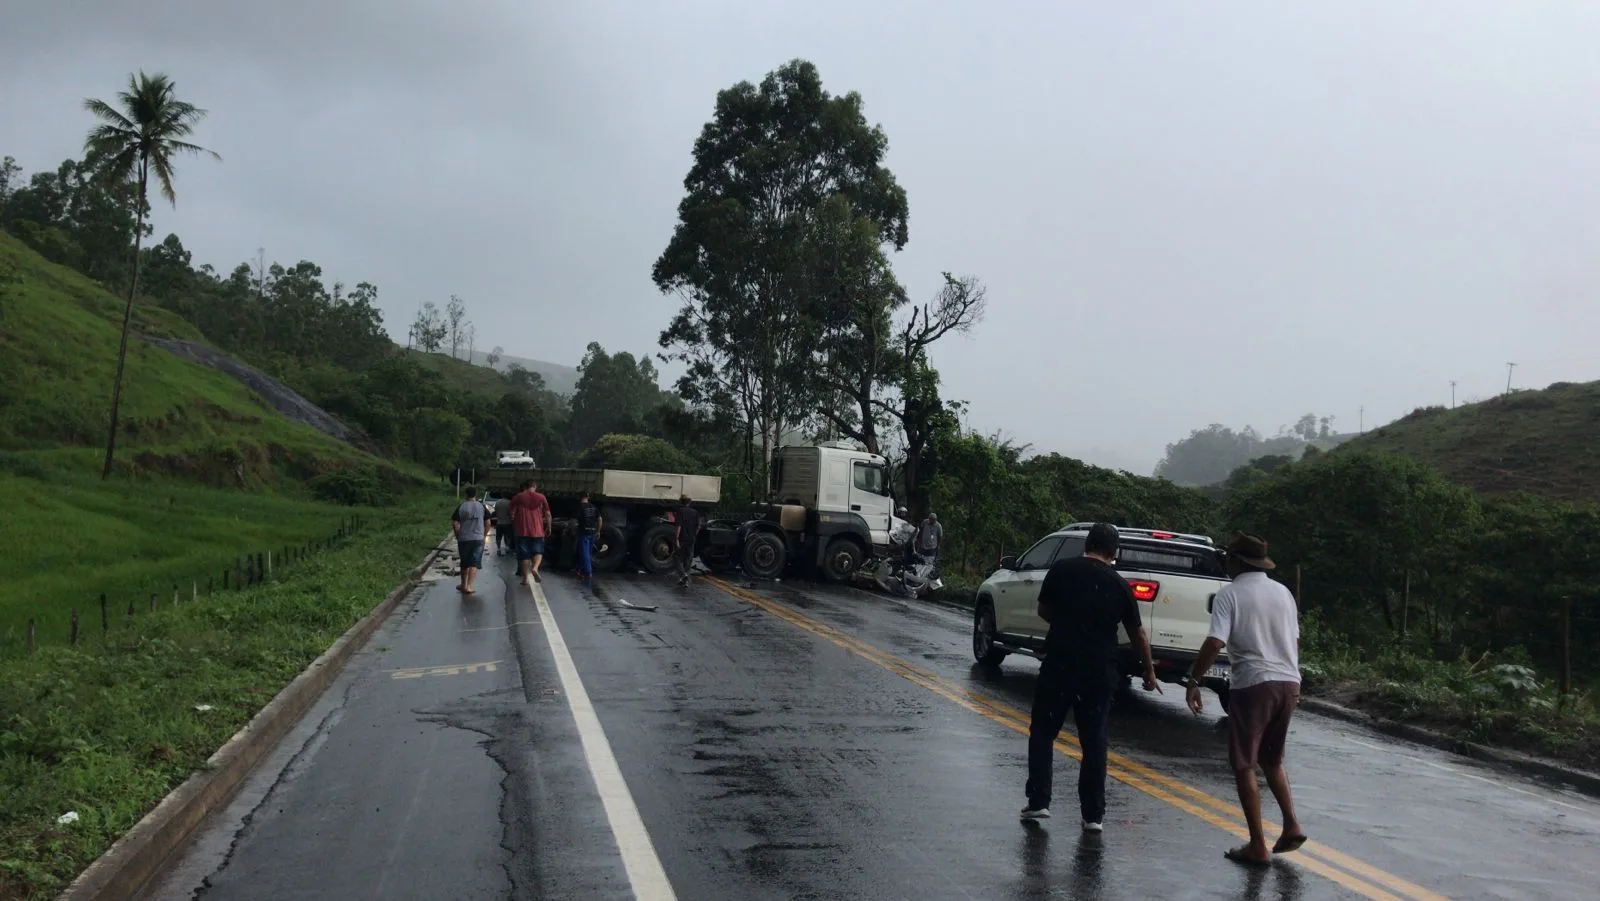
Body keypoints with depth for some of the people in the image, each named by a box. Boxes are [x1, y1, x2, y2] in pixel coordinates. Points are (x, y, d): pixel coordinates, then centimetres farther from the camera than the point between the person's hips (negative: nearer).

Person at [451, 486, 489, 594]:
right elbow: (488, 522, 1)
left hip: (463, 539, 1)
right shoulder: (481, 506, -1)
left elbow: (455, 523, -5)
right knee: (474, 563, -1)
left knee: (464, 563, 16)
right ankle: (469, 586, -9)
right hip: (478, 539, -1)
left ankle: (463, 585, 26)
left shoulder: (460, 507, -2)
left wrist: (458, 536, 8)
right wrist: (484, 535, 13)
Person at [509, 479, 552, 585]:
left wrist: (514, 527, 17)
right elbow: (548, 514, 4)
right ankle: (535, 568, -14)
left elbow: (512, 514, 2)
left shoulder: (517, 497, 2)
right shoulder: (541, 497, 3)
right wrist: (548, 528, 16)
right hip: (537, 530, 0)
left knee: (524, 554, 6)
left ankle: (526, 578, 5)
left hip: (522, 531, 0)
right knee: (538, 551, 13)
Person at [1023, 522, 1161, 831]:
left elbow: (1043, 611, 7)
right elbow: (1137, 633, 8)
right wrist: (1149, 671, 21)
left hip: (1059, 664, -1)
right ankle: (1093, 814, 10)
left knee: (1043, 734, 12)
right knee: (1094, 742, 9)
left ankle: (1038, 802, 9)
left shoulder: (1061, 569, -3)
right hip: (1099, 671, 1)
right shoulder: (1120, 585, 1)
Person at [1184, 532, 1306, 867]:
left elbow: (1215, 642, -17)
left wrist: (1193, 681, -10)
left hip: (1252, 685, -6)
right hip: (1287, 683, 6)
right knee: (1272, 760, 23)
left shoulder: (1230, 594, -7)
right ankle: (1291, 825, 12)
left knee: (1245, 766, 3)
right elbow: (1295, 641, 19)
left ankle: (1258, 846, 3)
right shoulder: (1283, 592, 12)